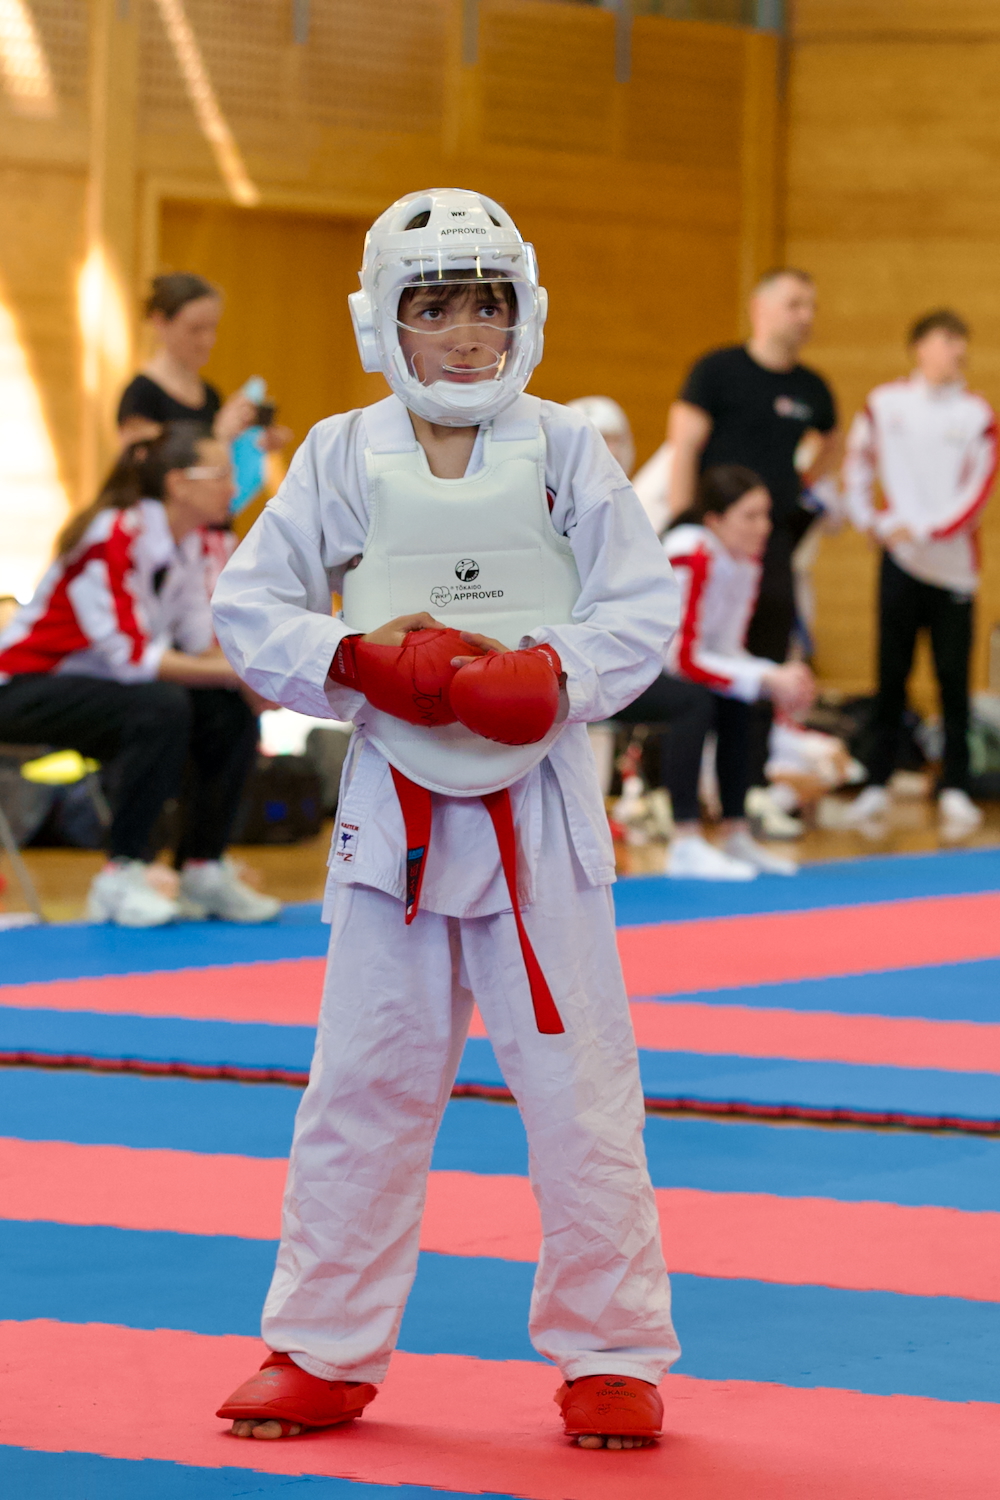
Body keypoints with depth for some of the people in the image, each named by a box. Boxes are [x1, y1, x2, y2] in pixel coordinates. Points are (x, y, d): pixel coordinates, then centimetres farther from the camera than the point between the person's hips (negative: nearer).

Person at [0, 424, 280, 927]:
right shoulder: (113, 538, -25)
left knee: (232, 714, -9)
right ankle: (121, 876, -24)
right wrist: (231, 669, -30)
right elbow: (130, 654, -30)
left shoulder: (188, 542, 2)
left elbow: (200, 640, 2)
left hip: (96, 682, 9)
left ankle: (203, 869, 1)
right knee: (161, 709, -33)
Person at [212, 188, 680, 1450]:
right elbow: (249, 606, 3)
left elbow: (644, 607, -2)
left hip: (539, 801, -1)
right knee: (365, 1082, 7)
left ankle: (611, 1356, 13)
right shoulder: (343, 457, 1)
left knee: (577, 1083, 1)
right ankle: (324, 1354, 19)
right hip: (396, 803, 1)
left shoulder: (563, 450, -2)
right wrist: (357, 659, -14)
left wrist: (561, 675, -20)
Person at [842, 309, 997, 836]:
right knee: (892, 676, 4)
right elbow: (857, 466, 16)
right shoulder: (884, 403, 6)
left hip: (953, 561, -1)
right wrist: (869, 520, 6)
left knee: (953, 678, -2)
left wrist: (923, 530, -13)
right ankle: (877, 784, 10)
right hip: (899, 560, 1)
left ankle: (955, 790, 3)